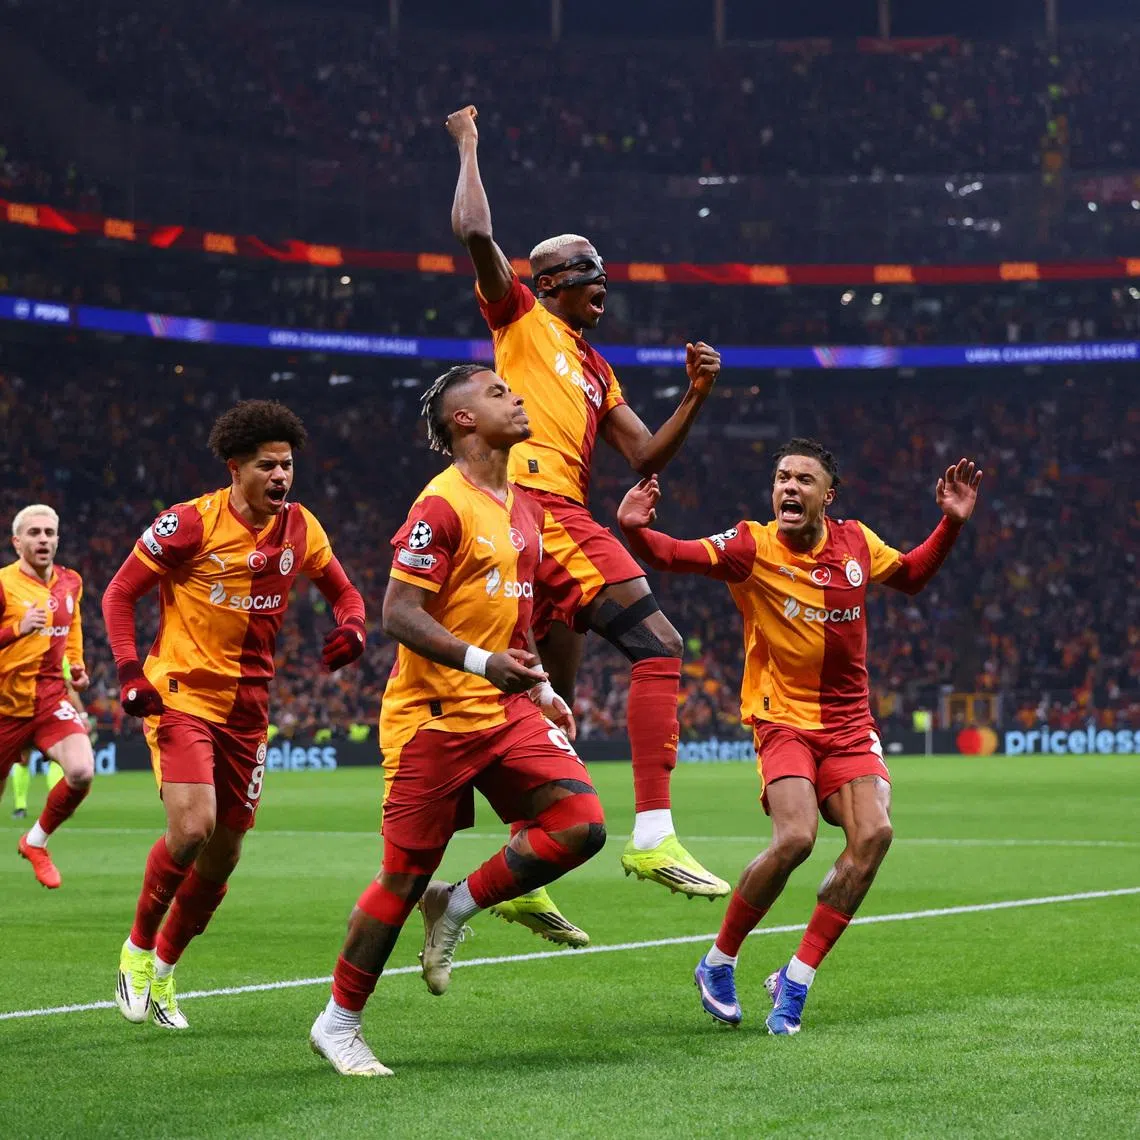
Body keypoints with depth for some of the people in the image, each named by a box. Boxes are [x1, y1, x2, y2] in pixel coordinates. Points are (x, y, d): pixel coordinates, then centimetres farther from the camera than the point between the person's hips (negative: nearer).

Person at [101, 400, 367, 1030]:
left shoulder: (299, 527, 2)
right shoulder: (191, 523, -11)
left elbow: (342, 591, 17)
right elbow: (119, 593, -4)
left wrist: (352, 627, -7)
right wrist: (130, 672, -15)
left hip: (247, 706, 5)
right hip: (181, 695, -5)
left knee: (224, 852, 8)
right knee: (192, 826, -23)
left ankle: (163, 969, 28)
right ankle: (138, 948, 1)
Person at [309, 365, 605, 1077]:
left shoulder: (525, 507, 14)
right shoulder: (442, 506, -13)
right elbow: (399, 615, -18)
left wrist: (542, 691, 20)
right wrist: (481, 662, -29)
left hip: (506, 710, 7)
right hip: (434, 716, -7)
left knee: (582, 825, -11)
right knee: (406, 875, -4)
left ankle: (455, 909, 10)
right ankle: (338, 1023, 12)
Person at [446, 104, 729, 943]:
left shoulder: (596, 371, 28)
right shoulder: (522, 319, 8)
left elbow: (646, 456, 25)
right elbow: (474, 233, -6)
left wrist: (695, 398, 11)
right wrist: (470, 148, 6)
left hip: (559, 517, 9)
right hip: (539, 504, -9)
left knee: (554, 707, 12)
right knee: (658, 644, -17)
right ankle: (653, 834, -24)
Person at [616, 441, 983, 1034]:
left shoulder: (856, 542, 3)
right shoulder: (752, 546, -9)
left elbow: (910, 574, 24)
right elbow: (672, 556, -19)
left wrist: (952, 522, 11)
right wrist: (635, 529, -40)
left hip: (848, 722, 4)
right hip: (783, 718, -4)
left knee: (873, 833, -18)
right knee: (795, 837, -26)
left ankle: (794, 980, -6)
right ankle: (718, 963, -3)